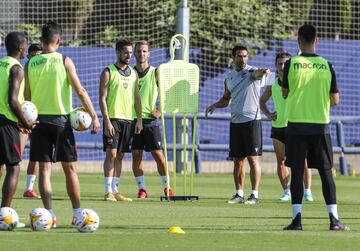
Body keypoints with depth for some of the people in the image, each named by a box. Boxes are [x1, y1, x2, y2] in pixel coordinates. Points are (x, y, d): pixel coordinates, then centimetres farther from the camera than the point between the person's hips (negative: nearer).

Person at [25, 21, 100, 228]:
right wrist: (94, 116, -5)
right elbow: (80, 91, -8)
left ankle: (50, 214, -4)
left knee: (44, 169, 3)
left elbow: (27, 97, 6)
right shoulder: (64, 61, -6)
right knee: (70, 168, 7)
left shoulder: (31, 64, 2)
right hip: (61, 119, -2)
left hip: (39, 120, 2)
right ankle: (77, 214, 9)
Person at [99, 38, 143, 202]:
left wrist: (139, 119, 8)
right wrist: (107, 121, -16)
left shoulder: (133, 73, 14)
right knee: (111, 154, -10)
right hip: (113, 119, -5)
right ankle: (108, 192, -11)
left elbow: (137, 97, 17)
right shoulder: (108, 72, -3)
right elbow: (102, 98, -8)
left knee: (120, 156, 7)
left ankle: (115, 190, 11)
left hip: (128, 119, 5)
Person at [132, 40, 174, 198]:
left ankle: (166, 188, 5)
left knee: (158, 155, -4)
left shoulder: (155, 73, 2)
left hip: (150, 120, -2)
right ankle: (141, 189, 8)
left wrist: (160, 111, -2)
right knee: (136, 155, 1)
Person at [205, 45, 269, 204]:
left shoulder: (251, 72, -4)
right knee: (238, 160, 8)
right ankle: (239, 194, 15)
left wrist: (262, 72, -52)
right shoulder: (229, 77, 14)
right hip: (235, 122, 6)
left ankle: (255, 194, -5)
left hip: (251, 120, -6)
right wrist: (215, 105, 7)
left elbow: (257, 74, -29)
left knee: (252, 158, -6)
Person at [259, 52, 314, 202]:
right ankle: (286, 192, 13)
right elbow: (262, 101, 21)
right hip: (277, 127, 3)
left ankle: (307, 191, 2)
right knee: (281, 162, 4)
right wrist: (268, 114, 6)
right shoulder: (272, 85, 7)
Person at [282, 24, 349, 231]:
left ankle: (297, 219, -4)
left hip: (297, 125, -1)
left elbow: (285, 93, 4)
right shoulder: (326, 65, 0)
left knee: (297, 172, 2)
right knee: (326, 172, 6)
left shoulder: (291, 64, -5)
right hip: (321, 125, 1)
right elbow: (335, 100, 2)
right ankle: (334, 219, -1)